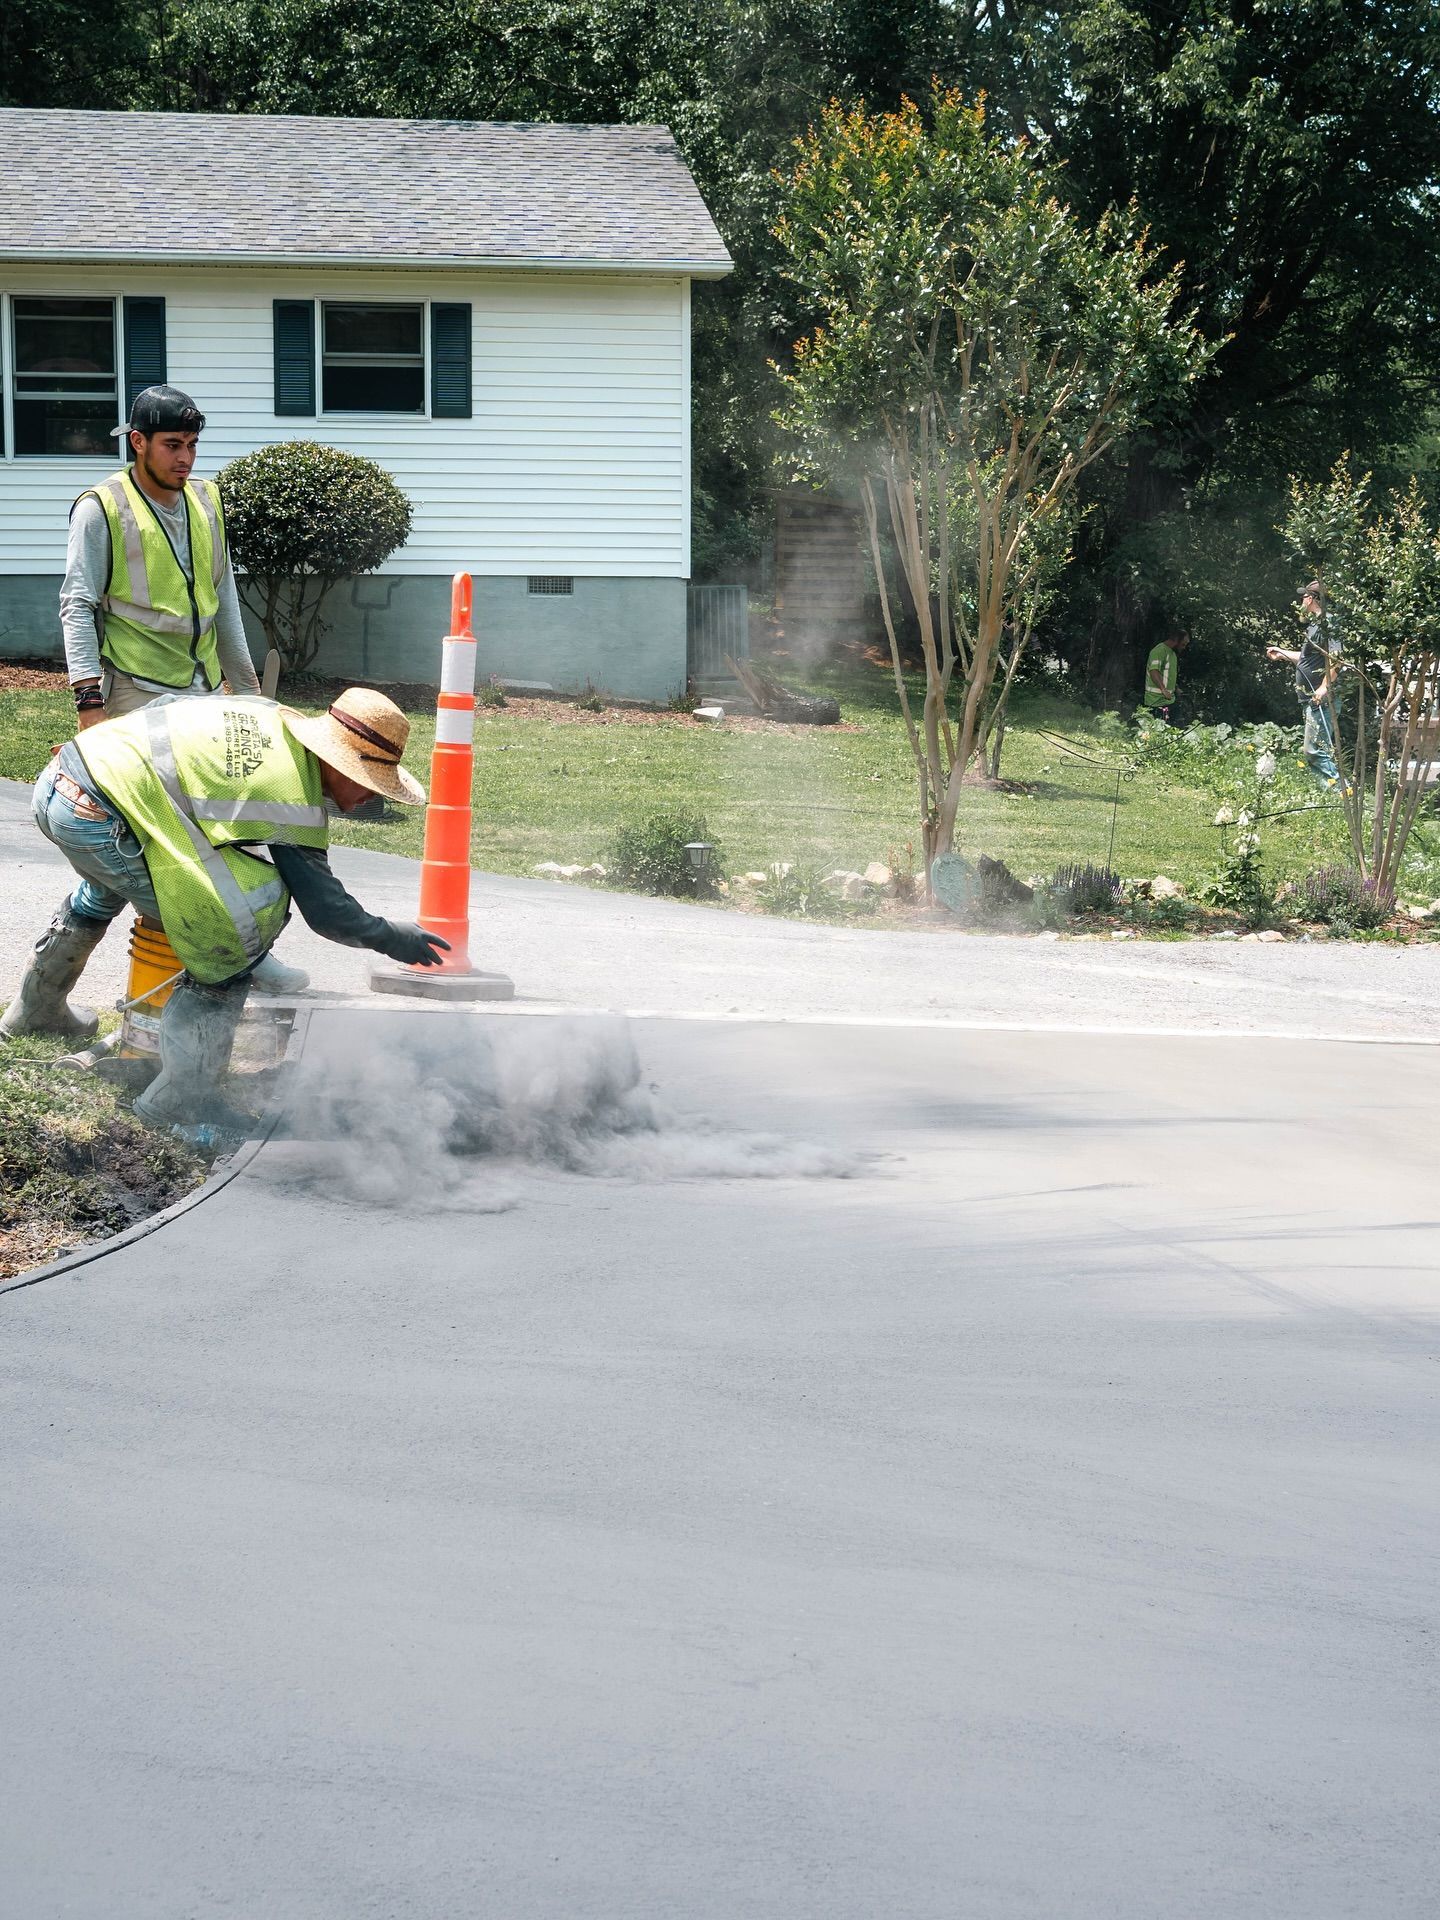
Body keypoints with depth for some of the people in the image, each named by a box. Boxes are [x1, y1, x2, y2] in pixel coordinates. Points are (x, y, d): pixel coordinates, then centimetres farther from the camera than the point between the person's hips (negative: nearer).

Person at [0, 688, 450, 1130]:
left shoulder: (264, 711, 13)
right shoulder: (295, 807, -9)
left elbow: (161, 709, 24)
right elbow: (326, 908, -4)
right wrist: (390, 937, 12)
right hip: (97, 820, -9)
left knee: (107, 884, 41)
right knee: (237, 935, -5)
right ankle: (182, 1095, -4)